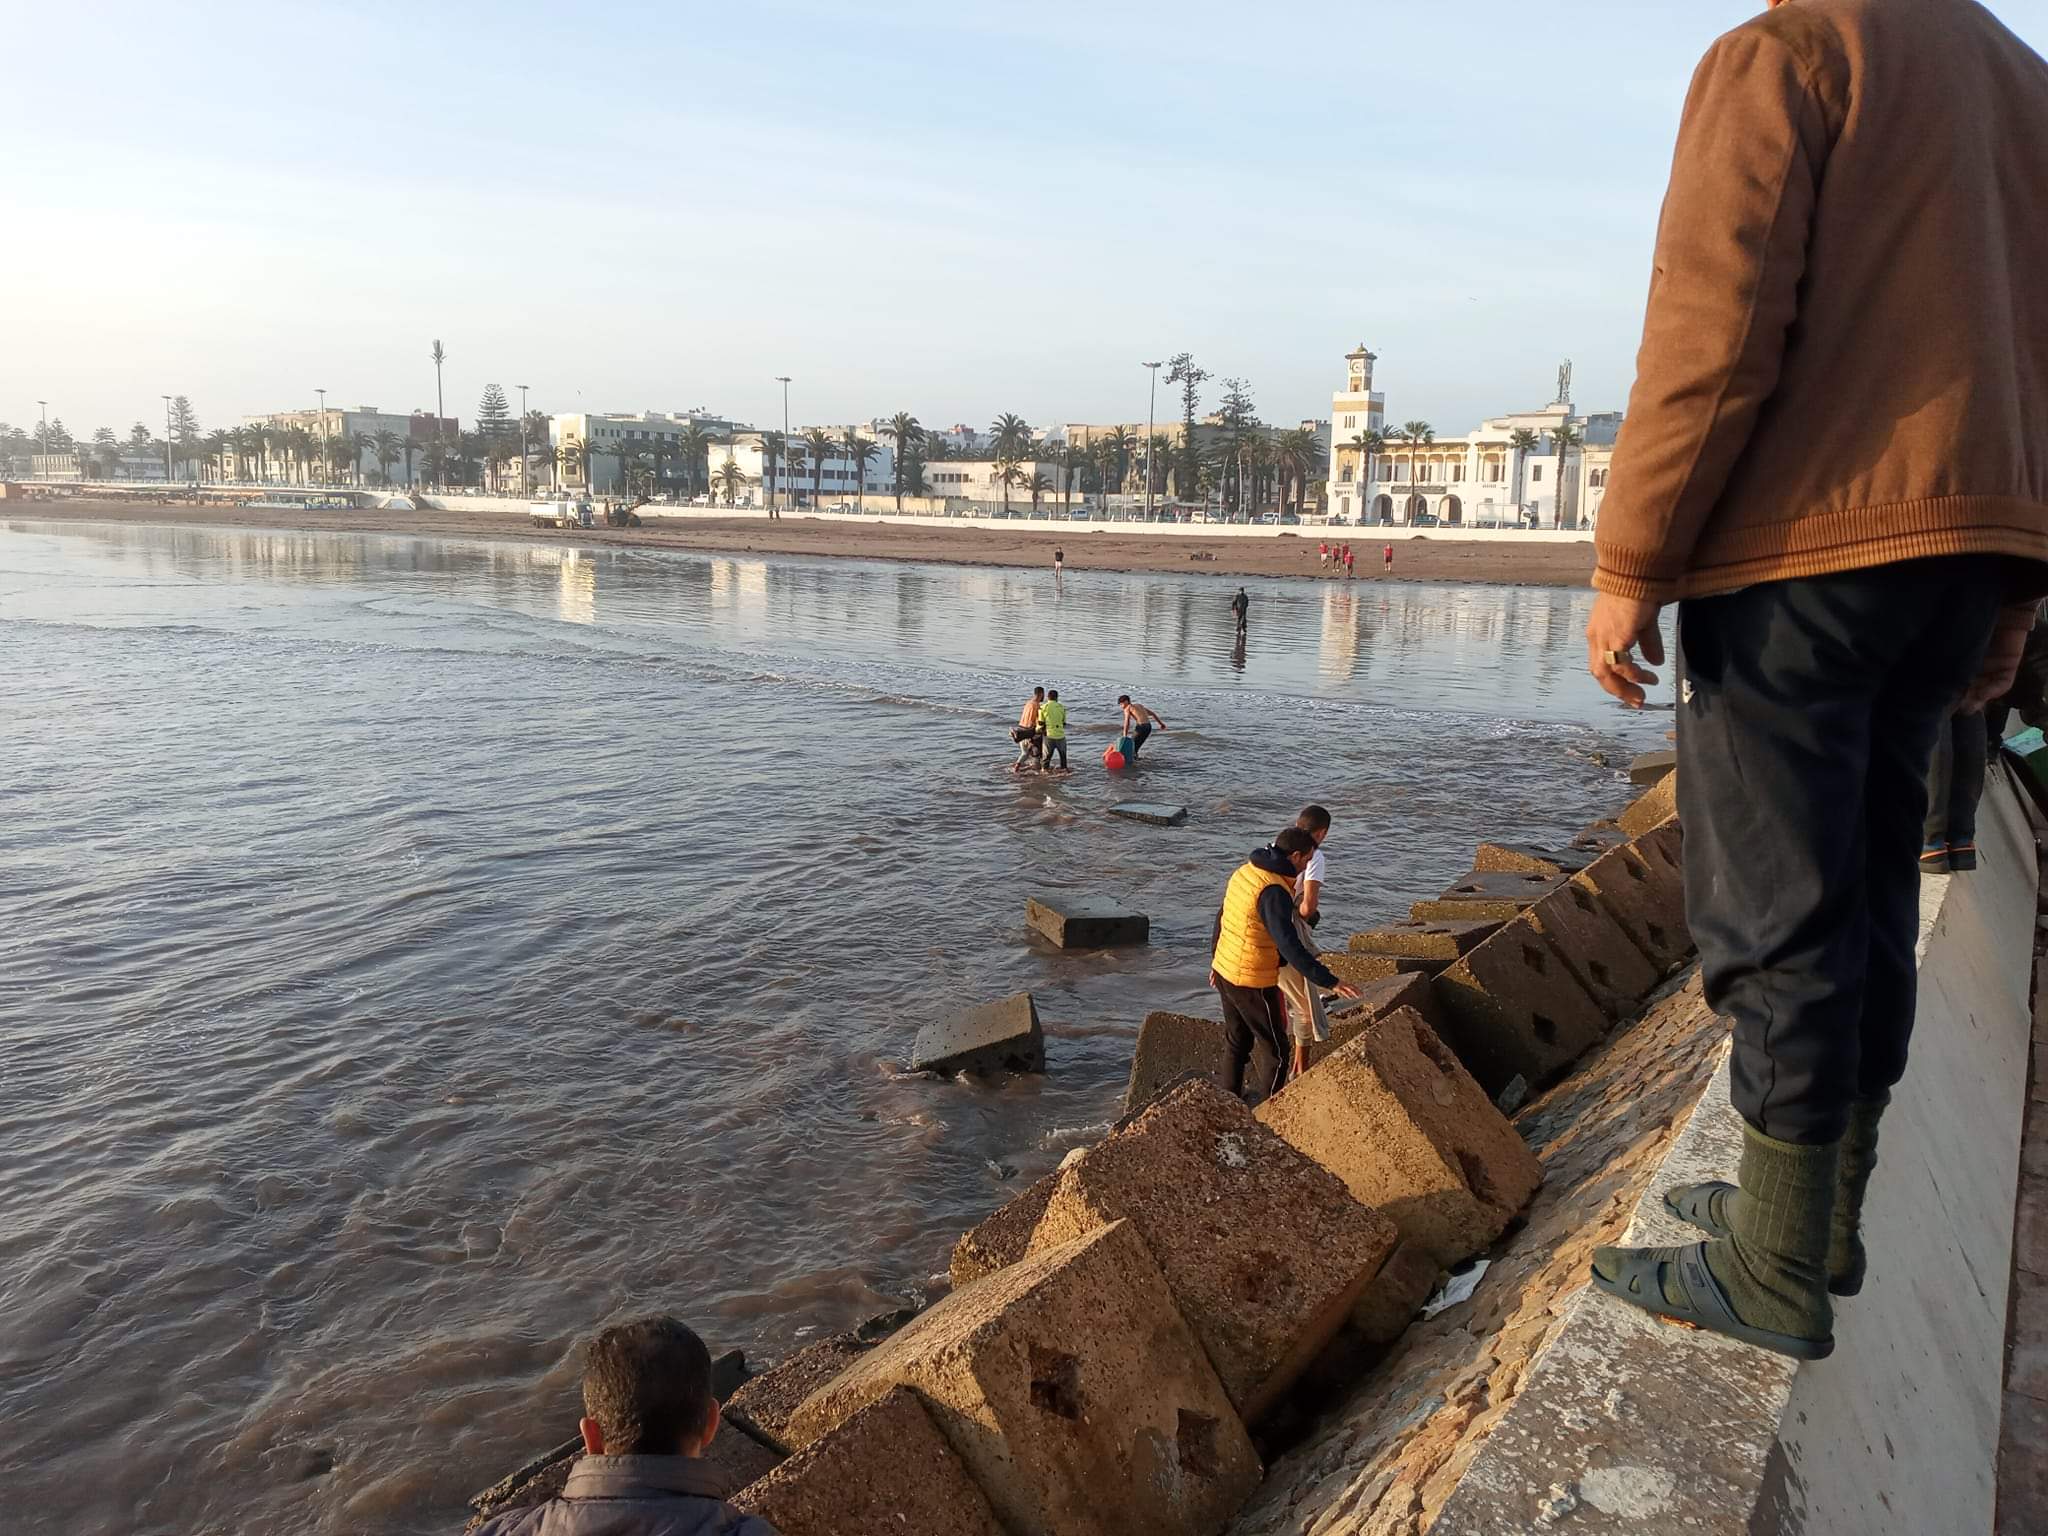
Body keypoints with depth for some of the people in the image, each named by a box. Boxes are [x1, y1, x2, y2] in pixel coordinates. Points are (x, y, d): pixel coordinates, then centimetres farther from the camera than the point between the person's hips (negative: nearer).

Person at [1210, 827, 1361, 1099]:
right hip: (1253, 984, -9)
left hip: (1225, 970, 9)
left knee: (1238, 1043, 23)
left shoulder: (1244, 871, 3)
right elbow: (1290, 947, -32)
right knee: (1278, 1052, 8)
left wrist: (1216, 960, 26)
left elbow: (1222, 917, 14)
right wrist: (1330, 982, -31)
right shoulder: (1274, 892, -25)